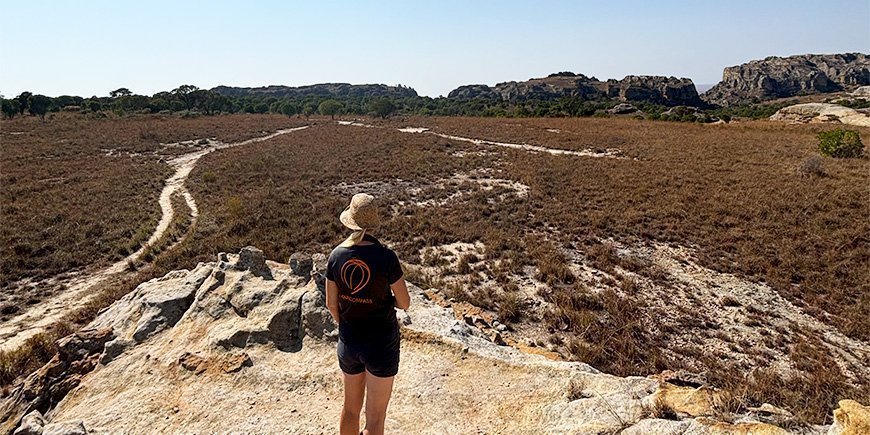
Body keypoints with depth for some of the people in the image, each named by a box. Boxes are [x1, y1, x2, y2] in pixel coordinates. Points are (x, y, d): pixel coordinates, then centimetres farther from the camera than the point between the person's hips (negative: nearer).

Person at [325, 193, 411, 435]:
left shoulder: (336, 255, -8)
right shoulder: (386, 257, -20)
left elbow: (331, 304, 1)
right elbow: (404, 303, -11)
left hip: (348, 342, 5)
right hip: (381, 343, -4)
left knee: (351, 407, 26)